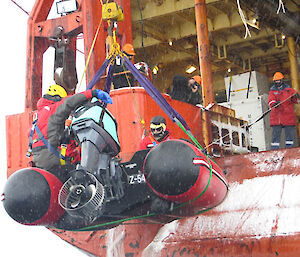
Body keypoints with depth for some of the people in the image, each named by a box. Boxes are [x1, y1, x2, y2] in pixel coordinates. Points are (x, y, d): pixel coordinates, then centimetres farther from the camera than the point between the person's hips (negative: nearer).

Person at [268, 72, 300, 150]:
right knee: (275, 135, -2)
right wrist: (274, 104, -31)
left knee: (290, 134, 4)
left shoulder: (289, 90, 9)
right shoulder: (272, 91, 9)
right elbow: (270, 101, -8)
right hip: (276, 118, -1)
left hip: (289, 116, 1)